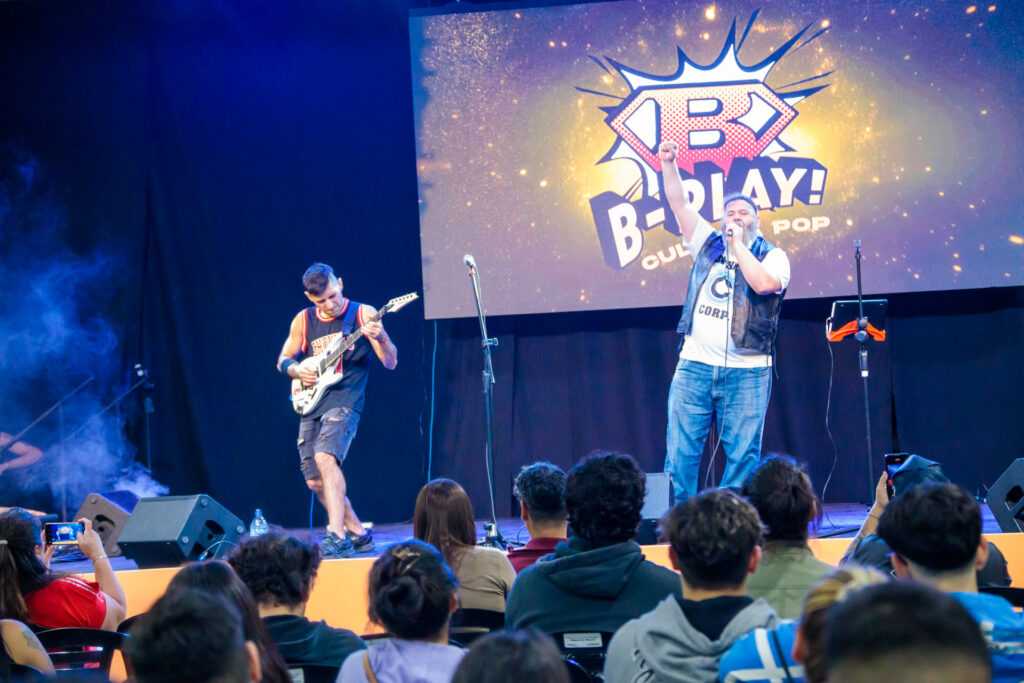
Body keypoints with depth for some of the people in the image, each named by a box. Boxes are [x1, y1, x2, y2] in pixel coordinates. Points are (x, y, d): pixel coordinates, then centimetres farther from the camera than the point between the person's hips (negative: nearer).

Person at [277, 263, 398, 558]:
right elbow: (283, 360, 18)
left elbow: (390, 362, -6)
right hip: (311, 405, 6)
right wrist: (297, 370, -4)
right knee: (315, 482, 6)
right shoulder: (304, 320, 8)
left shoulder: (362, 314, -4)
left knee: (325, 457, -29)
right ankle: (357, 532, 23)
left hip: (345, 402, -6)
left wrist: (380, 337, -26)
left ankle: (338, 536, -32)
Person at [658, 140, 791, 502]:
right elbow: (679, 204, 7)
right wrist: (668, 164, -5)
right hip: (695, 366, 3)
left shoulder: (772, 256, 3)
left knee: (742, 454, 0)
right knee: (681, 451, 0)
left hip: (746, 372, -3)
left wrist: (739, 246, -9)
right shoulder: (708, 243, 14)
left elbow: (764, 284, -19)